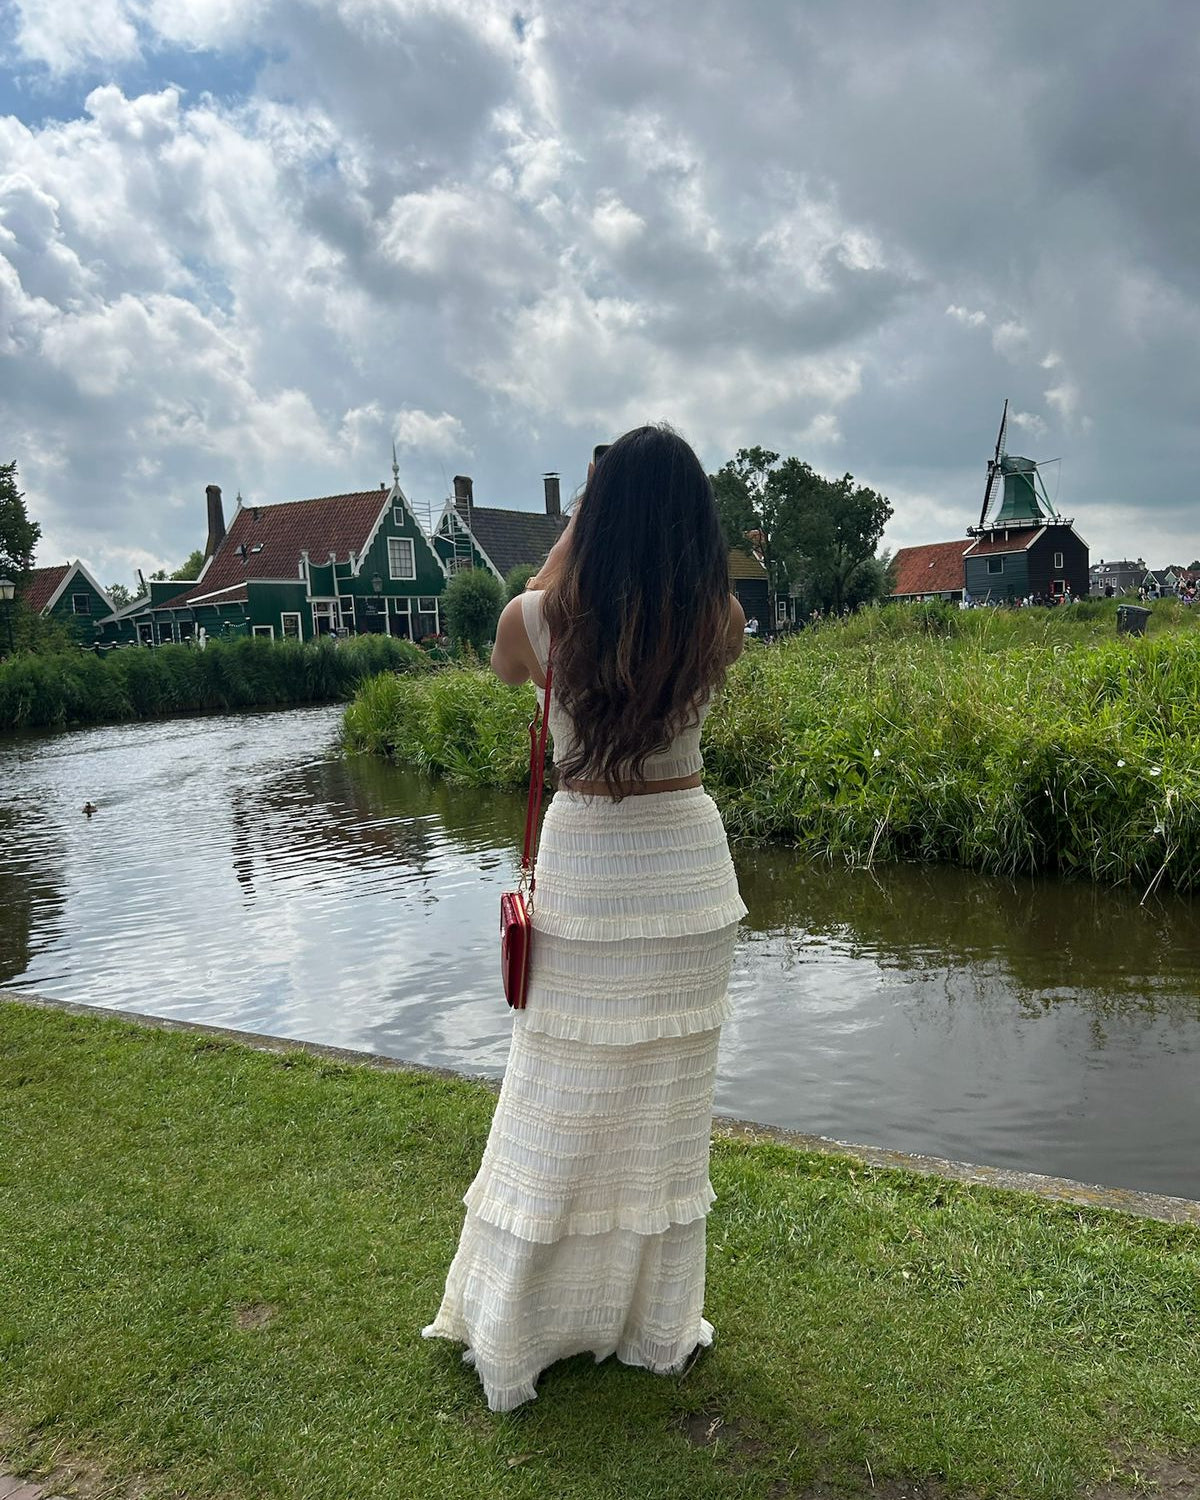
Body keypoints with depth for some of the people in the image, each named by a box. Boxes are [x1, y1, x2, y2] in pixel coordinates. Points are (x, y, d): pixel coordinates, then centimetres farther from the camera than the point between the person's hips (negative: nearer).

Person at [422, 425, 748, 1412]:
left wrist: (573, 535, 12)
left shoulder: (540, 619, -12)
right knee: (668, 1109, 15)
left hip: (584, 868, -1)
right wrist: (668, 524, 11)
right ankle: (659, 1330, 32)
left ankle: (509, 1347, 28)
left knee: (558, 1115, 12)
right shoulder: (722, 624, -9)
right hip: (688, 867, 1)